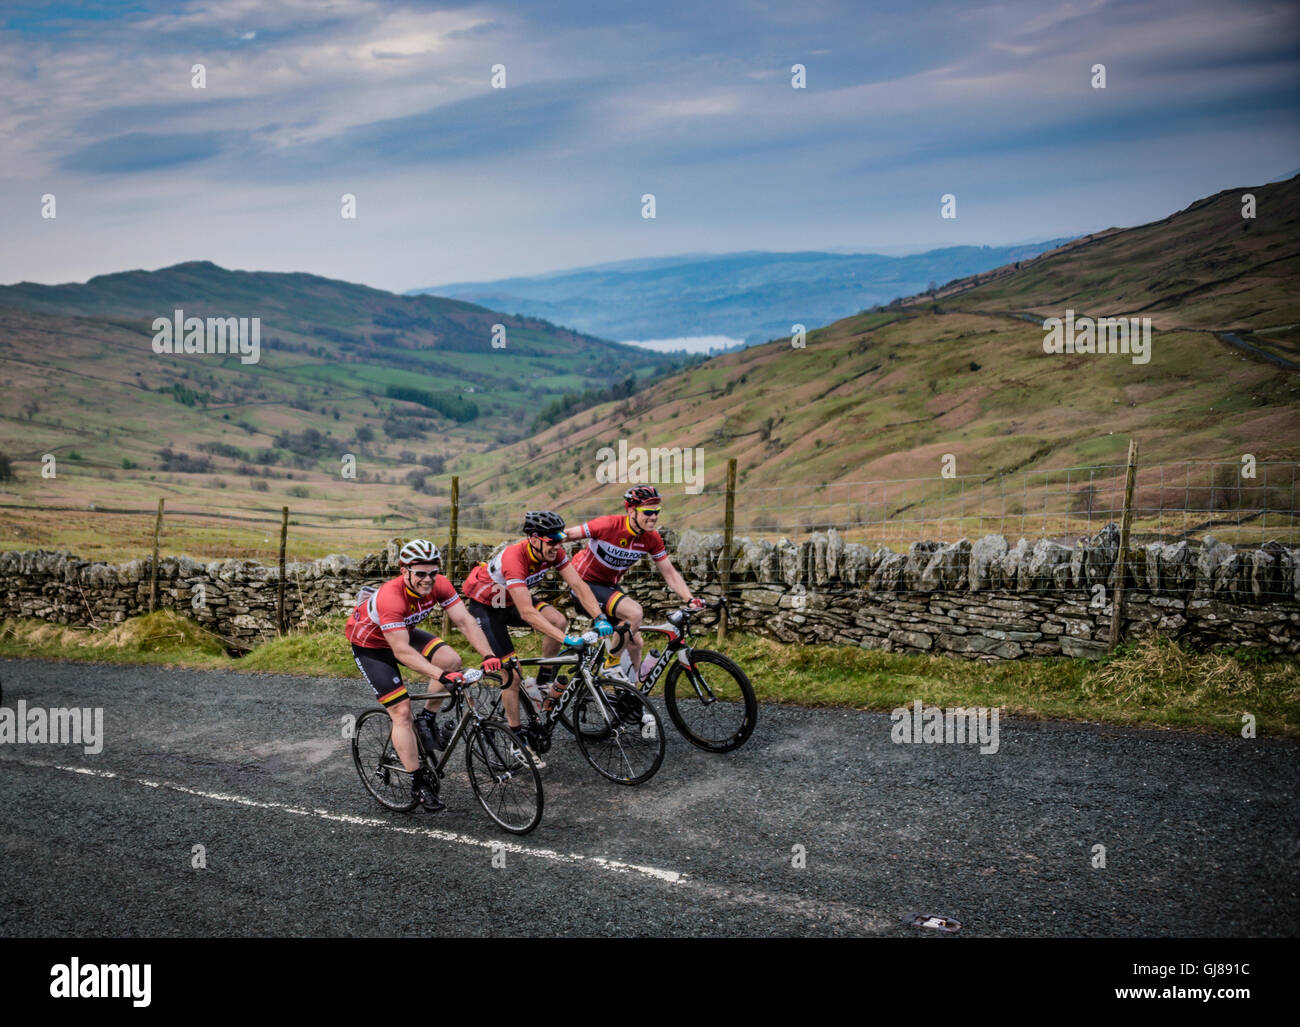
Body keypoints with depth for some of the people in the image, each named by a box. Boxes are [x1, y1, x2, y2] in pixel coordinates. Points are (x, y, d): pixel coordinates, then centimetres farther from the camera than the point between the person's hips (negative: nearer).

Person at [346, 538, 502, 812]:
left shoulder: (438, 585, -21)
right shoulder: (390, 598, -39)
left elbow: (464, 620, -24)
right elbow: (402, 651, -41)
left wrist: (488, 655, -38)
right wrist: (442, 675, -50)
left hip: (403, 632, 6)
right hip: (369, 644, -6)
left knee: (451, 659, -20)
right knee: (402, 711, -12)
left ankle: (428, 720, 1)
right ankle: (419, 783, -1)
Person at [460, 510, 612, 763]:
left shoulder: (554, 552, -18)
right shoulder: (514, 559, -37)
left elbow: (578, 585, -19)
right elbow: (527, 613, -42)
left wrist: (600, 618, -34)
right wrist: (565, 639, -48)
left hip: (510, 602, 6)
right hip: (484, 605, -6)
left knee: (559, 621, -21)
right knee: (512, 673, -11)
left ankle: (545, 680, 1)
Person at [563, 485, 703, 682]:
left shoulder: (652, 539, -9)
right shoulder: (608, 525, -27)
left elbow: (670, 573, -4)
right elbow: (567, 535, -16)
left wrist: (690, 600, -15)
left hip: (609, 585, 7)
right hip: (584, 582, -7)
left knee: (635, 642, 4)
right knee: (635, 612, -27)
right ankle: (612, 661, -8)